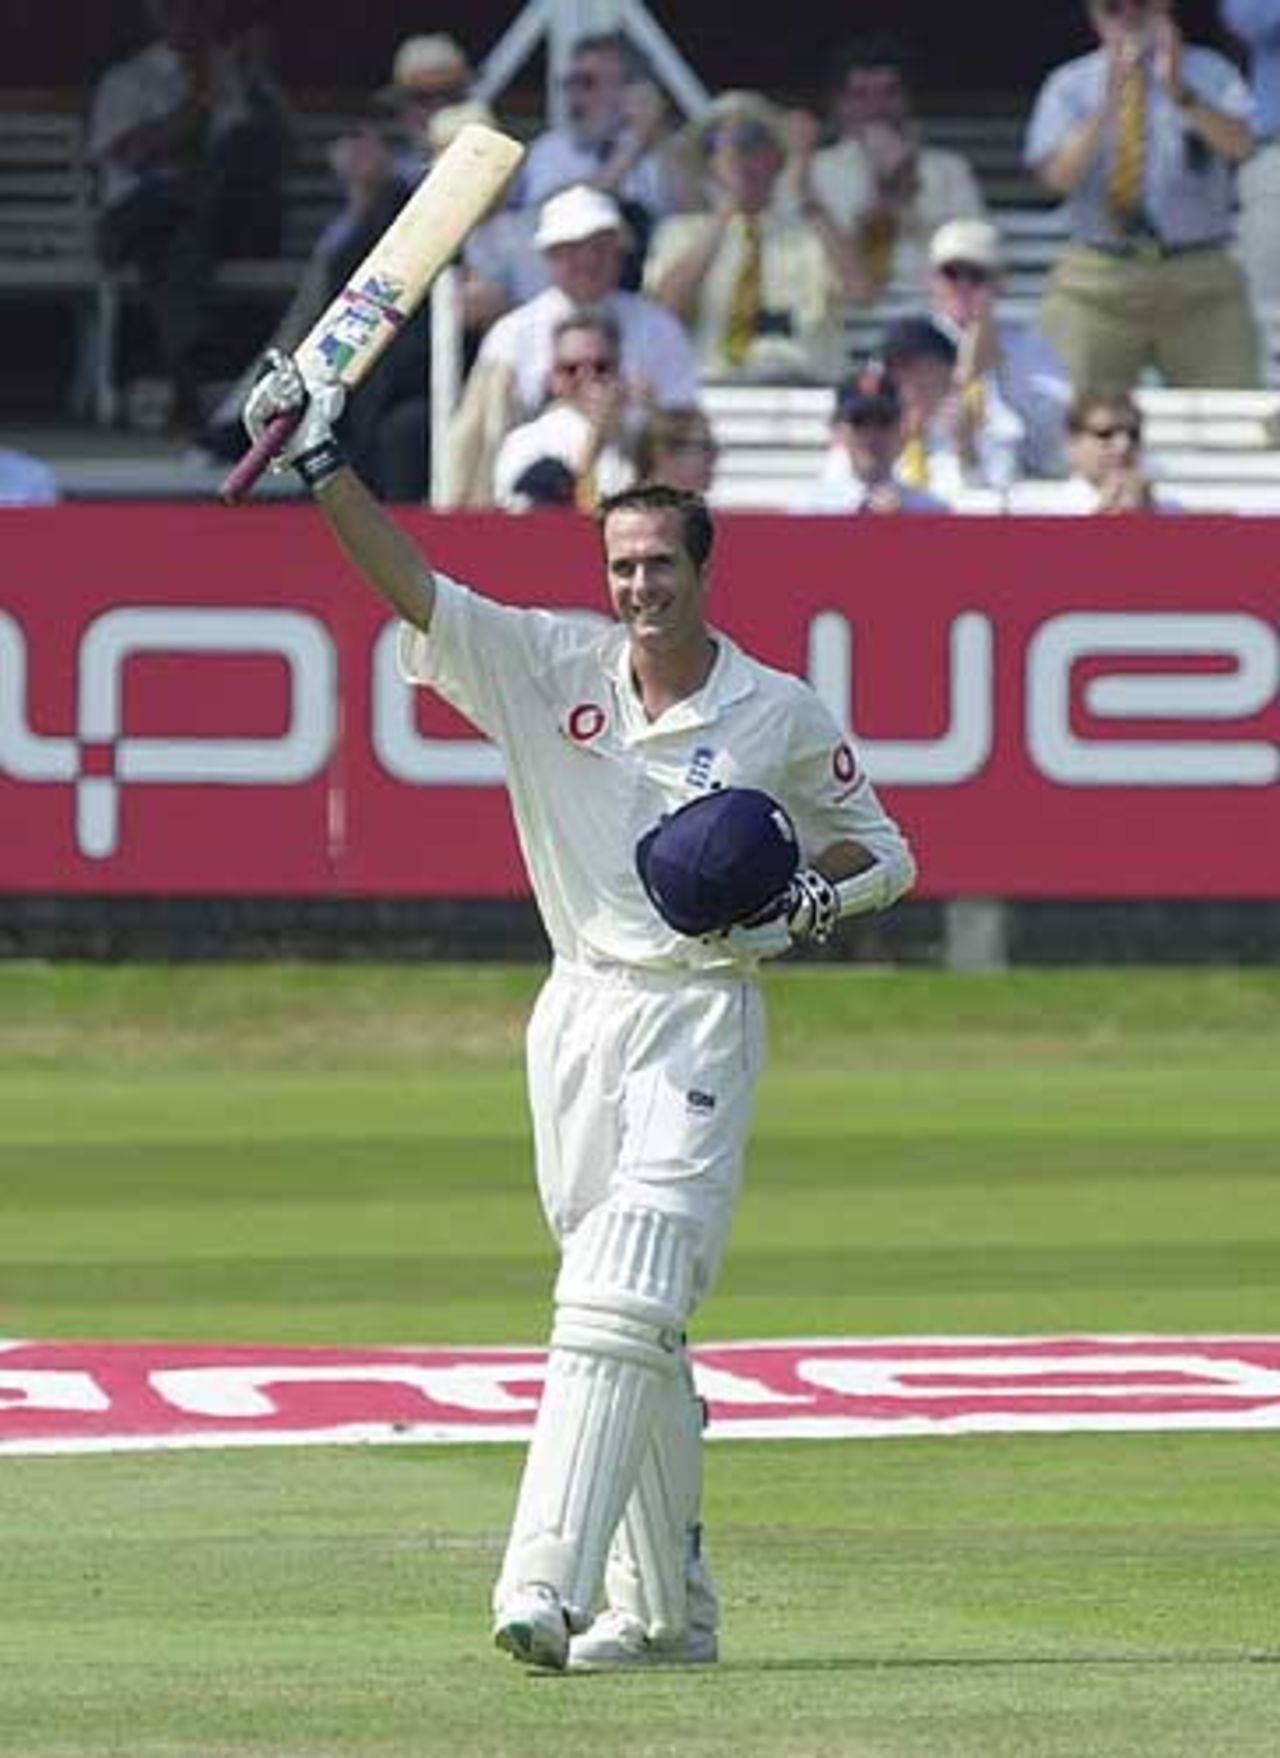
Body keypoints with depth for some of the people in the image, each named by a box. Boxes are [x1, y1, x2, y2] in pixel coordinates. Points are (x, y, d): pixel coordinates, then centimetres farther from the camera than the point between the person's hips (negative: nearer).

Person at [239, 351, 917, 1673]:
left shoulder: (780, 715, 0)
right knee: (639, 1322, 9)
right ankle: (665, 1606, 17)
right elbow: (413, 590, -4)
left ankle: (546, 1588, -26)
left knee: (619, 1307, -16)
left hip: (700, 1020, -4)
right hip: (579, 1016, 4)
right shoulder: (552, 667, 5)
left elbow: (886, 853, 11)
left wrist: (814, 898, -10)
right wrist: (321, 460, -14)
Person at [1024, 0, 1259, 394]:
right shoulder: (1069, 86, 8)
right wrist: (1108, 105, -21)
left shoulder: (1209, 73, 7)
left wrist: (1181, 94, -29)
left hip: (1201, 283, 0)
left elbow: (1239, 145, -13)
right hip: (1098, 284, 0)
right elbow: (1059, 176, -8)